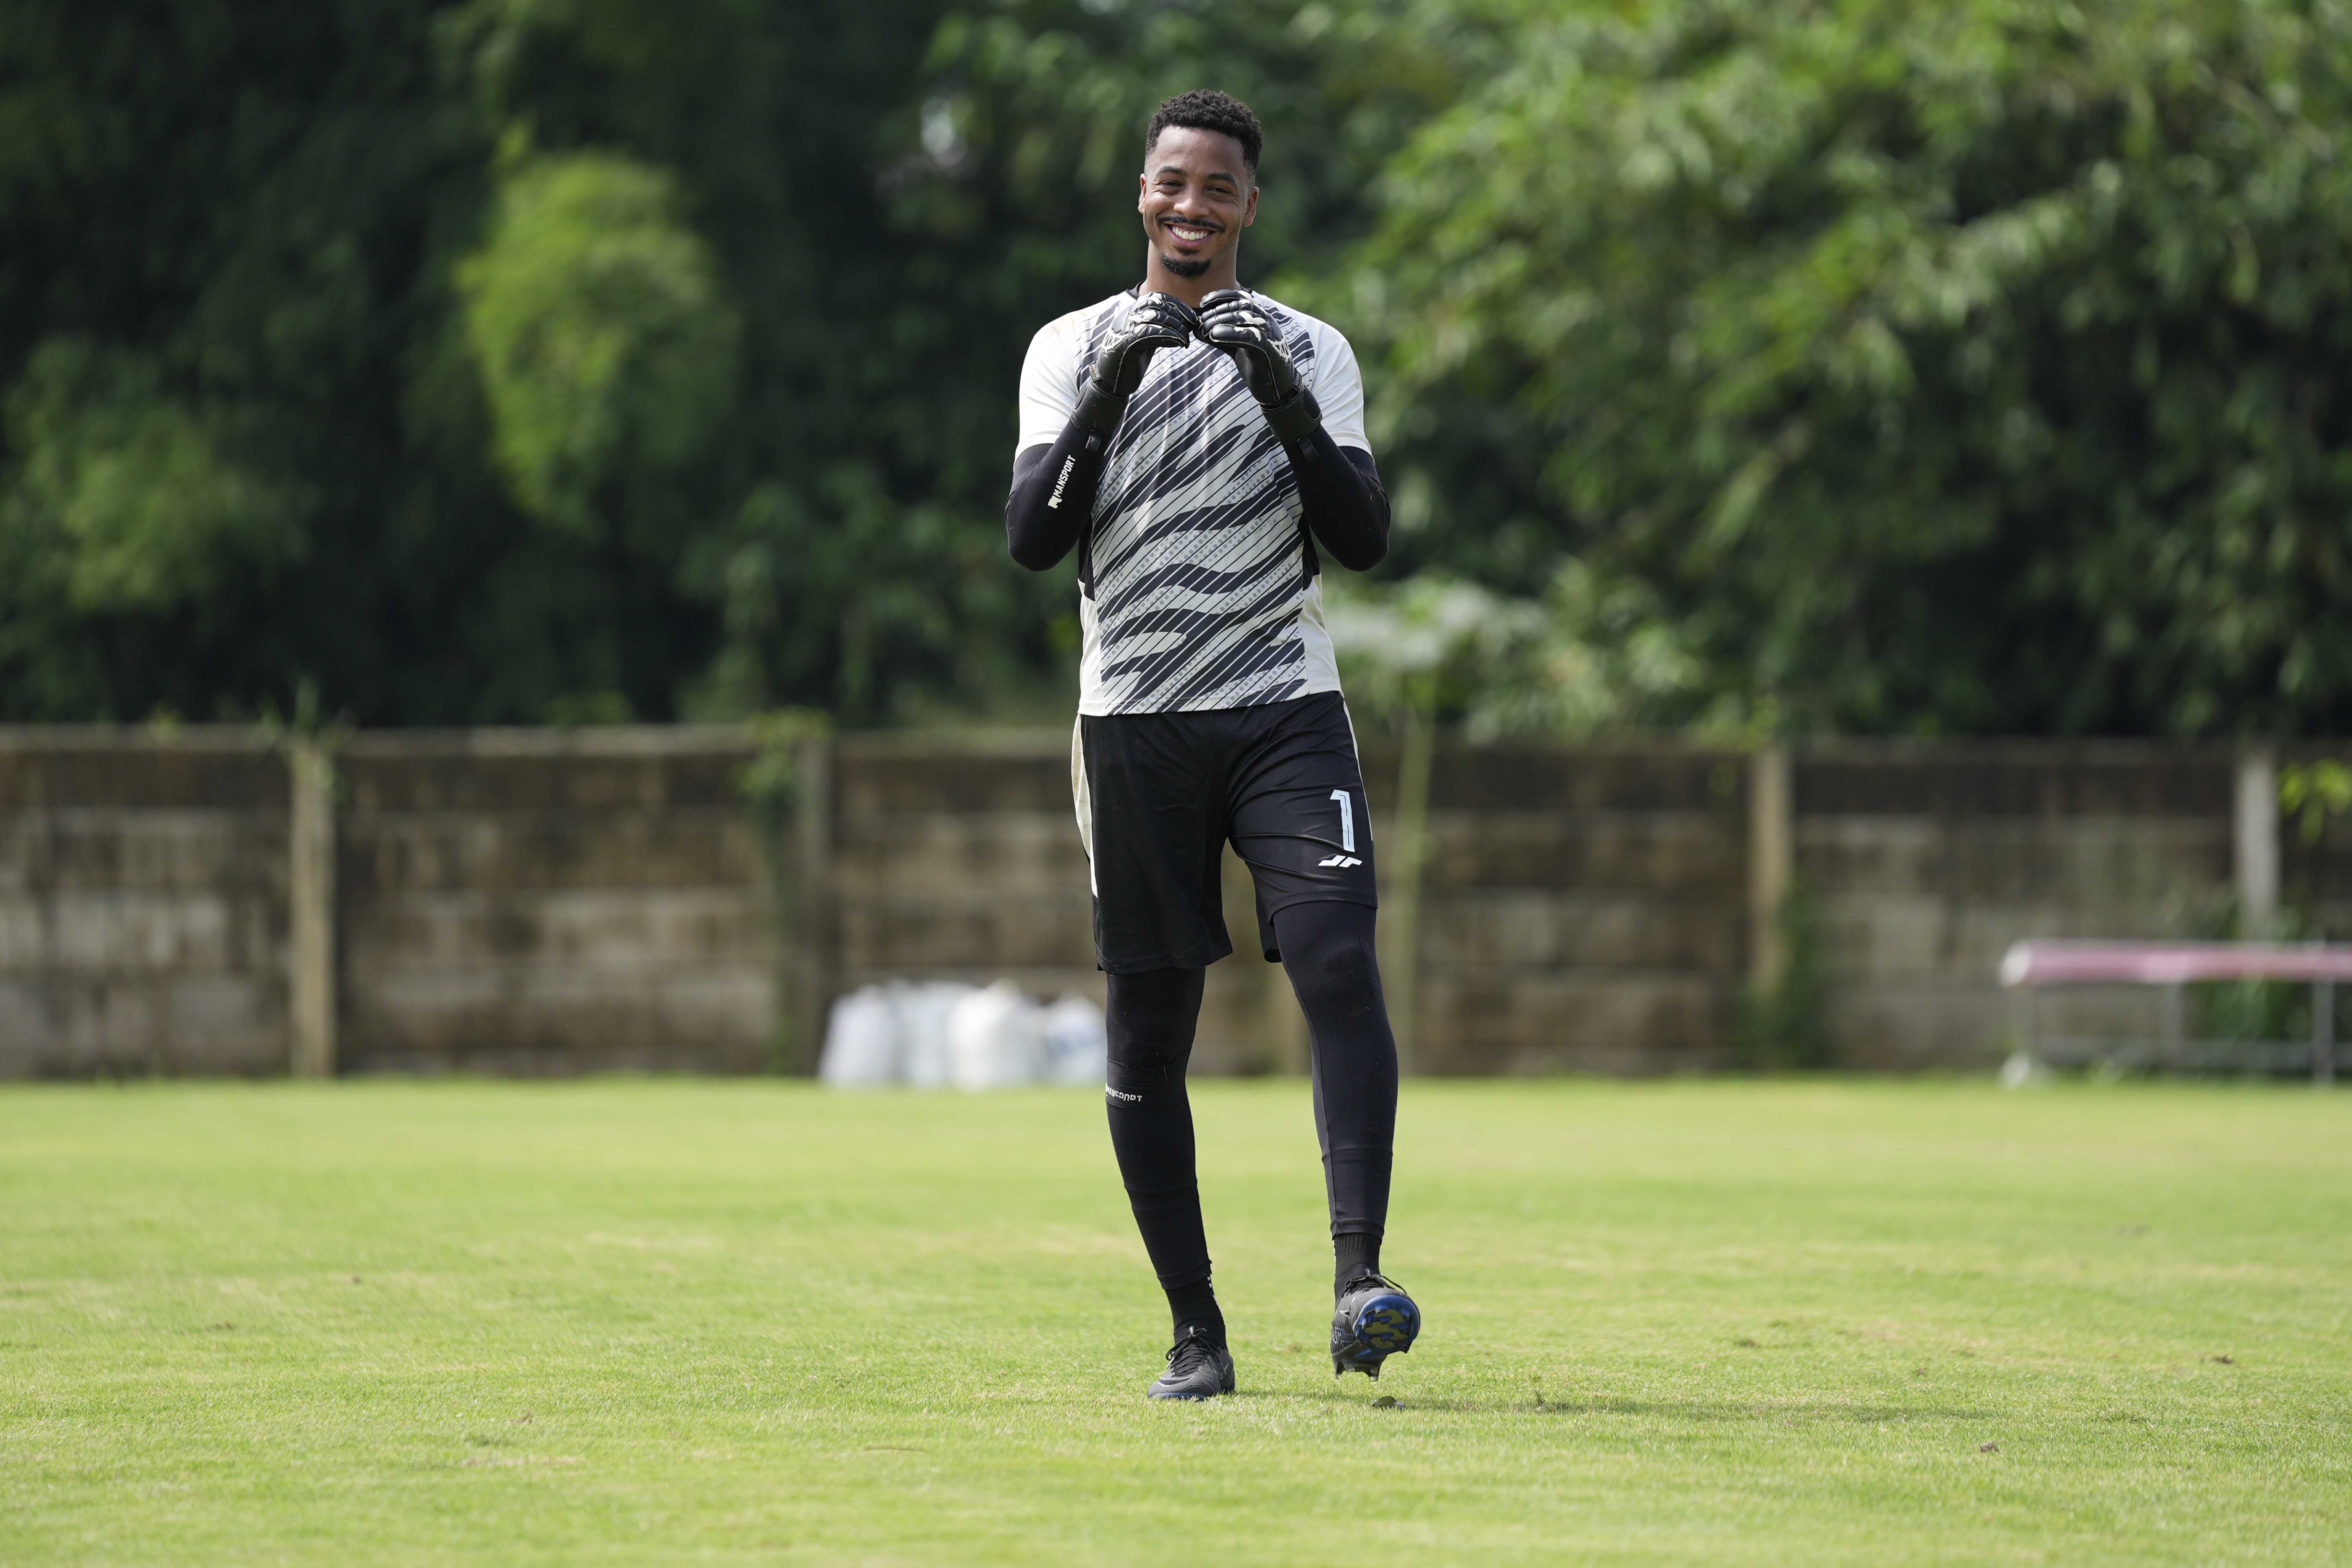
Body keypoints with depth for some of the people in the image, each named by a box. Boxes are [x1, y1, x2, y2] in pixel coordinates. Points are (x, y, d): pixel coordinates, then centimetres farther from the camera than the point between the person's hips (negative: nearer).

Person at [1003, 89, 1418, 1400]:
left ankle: (1360, 1283, -24)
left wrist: (1286, 403, -15)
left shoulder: (1309, 351, 7)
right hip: (1134, 724, 1)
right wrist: (1107, 396, -16)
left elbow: (1363, 541, -3)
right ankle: (1197, 1332, 9)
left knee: (1341, 967, -19)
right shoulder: (1072, 350, 8)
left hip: (1287, 711, -1)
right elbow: (1034, 541, -4)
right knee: (1150, 1030, 1)